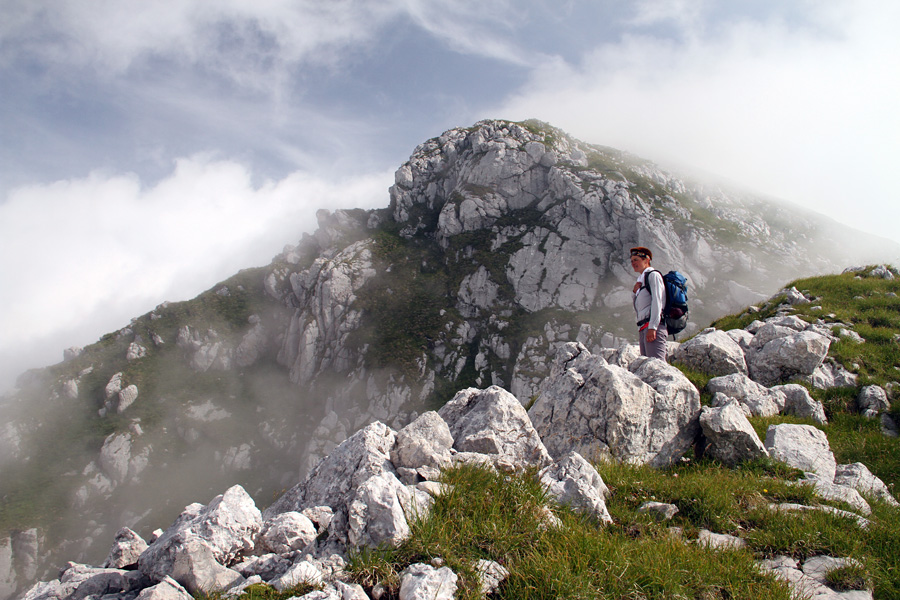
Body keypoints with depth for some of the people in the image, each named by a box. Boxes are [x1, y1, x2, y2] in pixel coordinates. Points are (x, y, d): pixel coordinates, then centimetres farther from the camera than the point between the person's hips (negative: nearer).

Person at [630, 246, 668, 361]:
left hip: (653, 326, -9)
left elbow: (657, 301, -11)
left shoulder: (653, 275, 0)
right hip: (643, 329, 9)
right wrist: (635, 292, 10)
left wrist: (652, 327, -20)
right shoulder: (641, 279, 25)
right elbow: (636, 305, 29)